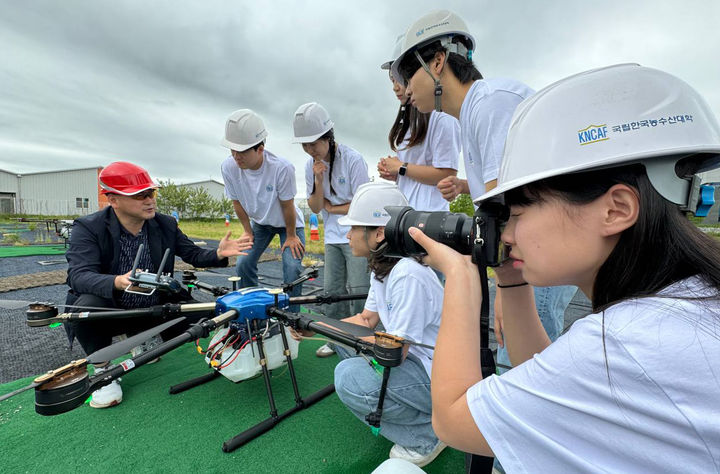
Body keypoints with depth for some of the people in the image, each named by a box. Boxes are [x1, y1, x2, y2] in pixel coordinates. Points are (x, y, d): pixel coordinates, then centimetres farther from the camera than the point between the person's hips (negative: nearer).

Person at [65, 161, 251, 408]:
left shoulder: (166, 224, -4)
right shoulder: (88, 228, -13)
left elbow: (193, 254, 1)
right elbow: (78, 275, -25)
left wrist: (219, 254, -21)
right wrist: (117, 283, -48)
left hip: (155, 309, 3)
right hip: (113, 312, -3)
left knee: (200, 316, -15)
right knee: (87, 305, -34)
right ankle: (102, 370, -6)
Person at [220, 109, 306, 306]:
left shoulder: (282, 168, -35)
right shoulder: (229, 167, -22)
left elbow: (287, 205, -23)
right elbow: (237, 202, -7)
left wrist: (291, 236, -11)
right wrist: (248, 231, 2)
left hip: (288, 222, -3)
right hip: (259, 222, 4)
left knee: (293, 267, -16)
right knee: (243, 264, -5)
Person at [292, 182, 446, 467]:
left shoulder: (407, 275, -30)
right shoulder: (381, 267, 0)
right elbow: (367, 320, 6)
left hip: (439, 377, -9)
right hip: (411, 357, 9)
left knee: (349, 377, -25)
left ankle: (428, 435, -1)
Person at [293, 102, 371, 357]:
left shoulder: (352, 159, -15)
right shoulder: (311, 165, 3)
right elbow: (315, 207, 1)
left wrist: (331, 207, -5)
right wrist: (318, 180, -15)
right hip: (332, 237, 6)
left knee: (358, 290, -4)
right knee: (332, 289, 11)